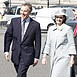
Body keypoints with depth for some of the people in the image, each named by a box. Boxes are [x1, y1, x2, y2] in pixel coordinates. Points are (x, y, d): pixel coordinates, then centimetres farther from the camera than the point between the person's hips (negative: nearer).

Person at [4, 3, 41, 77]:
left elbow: (38, 43, -2)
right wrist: (6, 51, -2)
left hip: (27, 55, -3)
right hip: (16, 54, 4)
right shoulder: (14, 21, 2)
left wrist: (36, 57, -3)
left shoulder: (35, 25, -5)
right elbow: (8, 36, 5)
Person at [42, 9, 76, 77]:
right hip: (53, 58, 6)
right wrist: (44, 57, 10)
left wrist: (72, 58, -9)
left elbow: (71, 44, -5)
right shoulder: (51, 29, 10)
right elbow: (48, 44, 14)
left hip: (64, 58, -6)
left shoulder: (68, 29, -6)